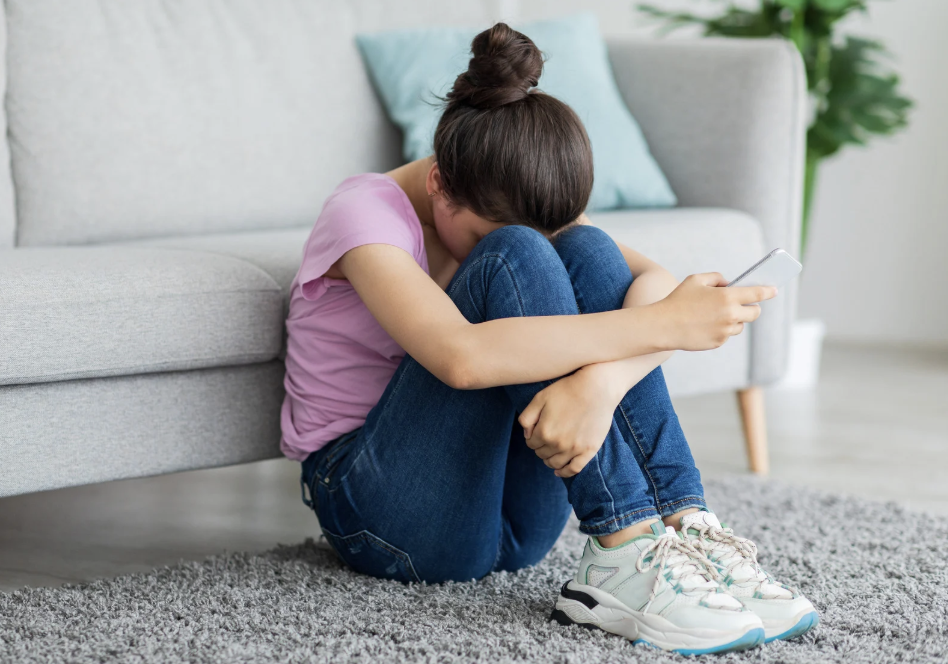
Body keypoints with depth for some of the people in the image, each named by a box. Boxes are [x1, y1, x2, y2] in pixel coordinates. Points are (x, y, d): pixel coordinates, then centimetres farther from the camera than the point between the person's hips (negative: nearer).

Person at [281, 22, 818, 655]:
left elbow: (658, 284, -17)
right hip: (380, 506, -5)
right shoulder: (365, 212, -18)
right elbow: (463, 356, -37)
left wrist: (600, 380, -40)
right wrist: (666, 324, -38)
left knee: (588, 254, -17)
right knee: (515, 257, -27)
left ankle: (686, 529, -24)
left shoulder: (517, 204, 0)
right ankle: (628, 549, -31)